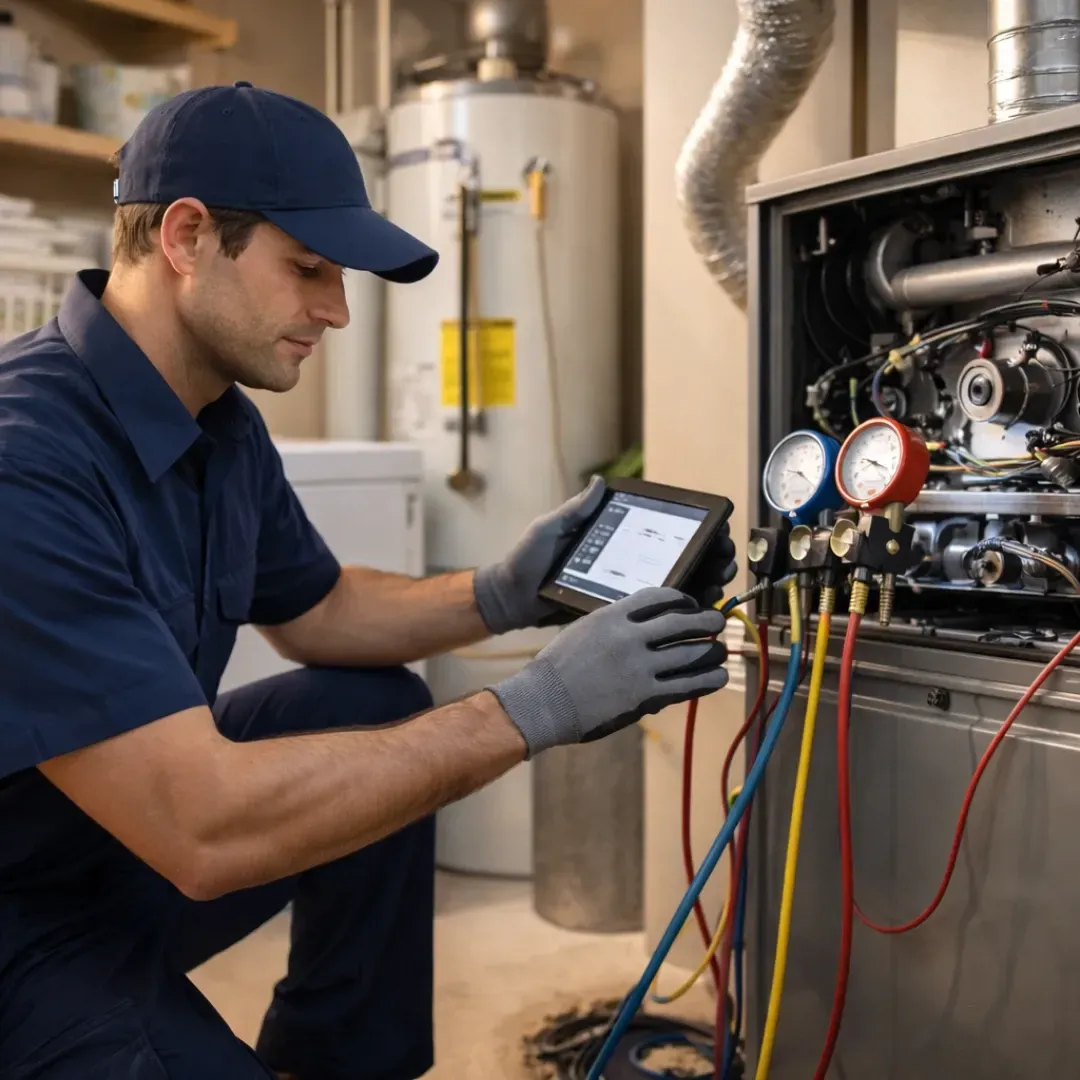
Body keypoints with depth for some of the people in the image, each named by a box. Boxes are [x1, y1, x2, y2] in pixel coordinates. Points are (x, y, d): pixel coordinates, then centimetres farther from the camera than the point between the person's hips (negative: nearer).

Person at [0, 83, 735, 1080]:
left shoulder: (221, 422, 0)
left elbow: (315, 610, 14)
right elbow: (202, 830, -33)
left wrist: (503, 597, -4)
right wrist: (535, 709, -29)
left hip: (138, 833, 9)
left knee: (380, 711, 5)